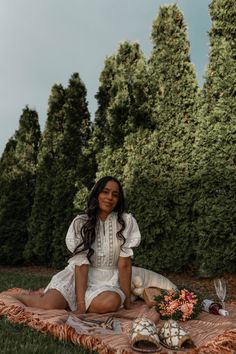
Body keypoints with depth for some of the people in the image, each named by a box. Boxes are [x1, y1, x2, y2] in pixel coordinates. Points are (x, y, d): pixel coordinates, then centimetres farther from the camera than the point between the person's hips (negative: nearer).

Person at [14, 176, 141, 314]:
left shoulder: (126, 221, -9)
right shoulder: (81, 222, -7)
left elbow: (124, 264, -11)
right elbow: (81, 264, -15)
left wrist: (127, 299, -11)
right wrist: (80, 304, -22)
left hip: (108, 281, 0)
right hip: (79, 276, 0)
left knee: (111, 303, -34)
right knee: (48, 305, -25)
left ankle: (70, 302, -6)